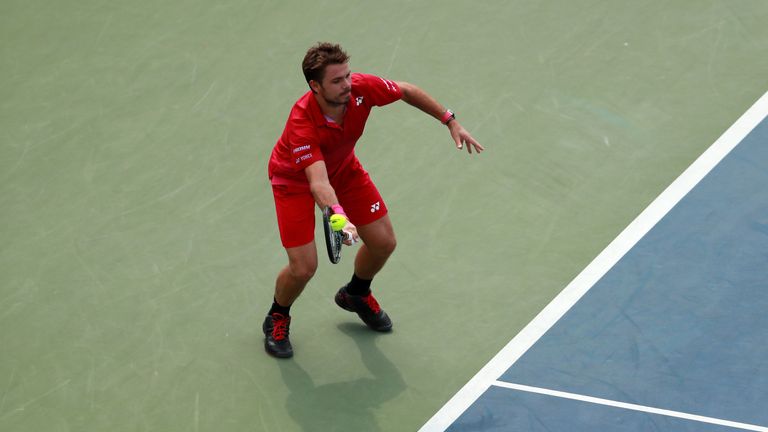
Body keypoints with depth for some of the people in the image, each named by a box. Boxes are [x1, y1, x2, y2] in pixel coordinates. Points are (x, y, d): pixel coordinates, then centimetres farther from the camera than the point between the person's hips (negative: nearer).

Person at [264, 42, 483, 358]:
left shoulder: (361, 88, -29)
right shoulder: (302, 123, -43)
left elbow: (408, 91, -8)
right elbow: (318, 181, -51)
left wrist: (451, 122, -5)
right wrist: (338, 216, -69)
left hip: (343, 168, 5)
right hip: (295, 179, -5)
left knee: (383, 242, 5)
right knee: (303, 267, -13)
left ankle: (356, 295, 38)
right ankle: (277, 318, 21)